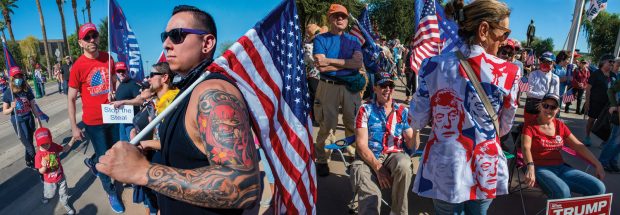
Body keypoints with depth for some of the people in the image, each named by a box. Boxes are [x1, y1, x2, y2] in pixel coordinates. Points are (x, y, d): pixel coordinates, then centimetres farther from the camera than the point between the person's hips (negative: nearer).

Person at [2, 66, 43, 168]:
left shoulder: (27, 90, -5)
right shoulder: (7, 93, -9)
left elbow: (33, 107, 1)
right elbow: (4, 111, -1)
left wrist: (38, 121, 1)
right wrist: (12, 108, -23)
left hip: (29, 119, 2)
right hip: (18, 121, -2)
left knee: (29, 143, 12)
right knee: (29, 144, 0)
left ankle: (29, 162, 31)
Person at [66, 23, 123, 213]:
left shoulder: (108, 58, 0)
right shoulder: (78, 66, -14)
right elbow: (71, 99, -8)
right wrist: (74, 127, -7)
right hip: (93, 122, -4)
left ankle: (91, 162, 51)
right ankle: (111, 192, 30)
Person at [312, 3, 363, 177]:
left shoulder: (353, 40, 11)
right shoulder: (320, 39, 2)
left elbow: (359, 63, -8)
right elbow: (321, 67, -13)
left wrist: (330, 60, -14)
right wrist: (348, 62, -9)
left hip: (351, 86, 3)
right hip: (329, 87, -3)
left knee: (353, 123, 11)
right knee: (327, 125, 0)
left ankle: (355, 154, 28)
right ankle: (322, 160, 12)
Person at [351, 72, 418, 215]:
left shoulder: (403, 111, 9)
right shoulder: (365, 110, 2)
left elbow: (413, 146, 5)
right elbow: (361, 145, -5)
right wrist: (378, 168, -17)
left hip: (394, 155, 3)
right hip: (368, 158, -3)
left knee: (404, 165, -33)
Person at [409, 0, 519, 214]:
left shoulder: (435, 65, -12)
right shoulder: (510, 72, -9)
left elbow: (417, 120, -6)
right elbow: (504, 128, 4)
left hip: (445, 168, -1)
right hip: (486, 170, 1)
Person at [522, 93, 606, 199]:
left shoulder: (560, 125, 12)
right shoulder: (530, 126, -5)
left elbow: (579, 146, 16)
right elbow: (526, 147, -21)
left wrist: (598, 165, 8)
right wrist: (530, 167, -39)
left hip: (561, 168, 6)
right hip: (540, 169, -6)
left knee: (598, 188, -11)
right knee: (562, 191, -34)